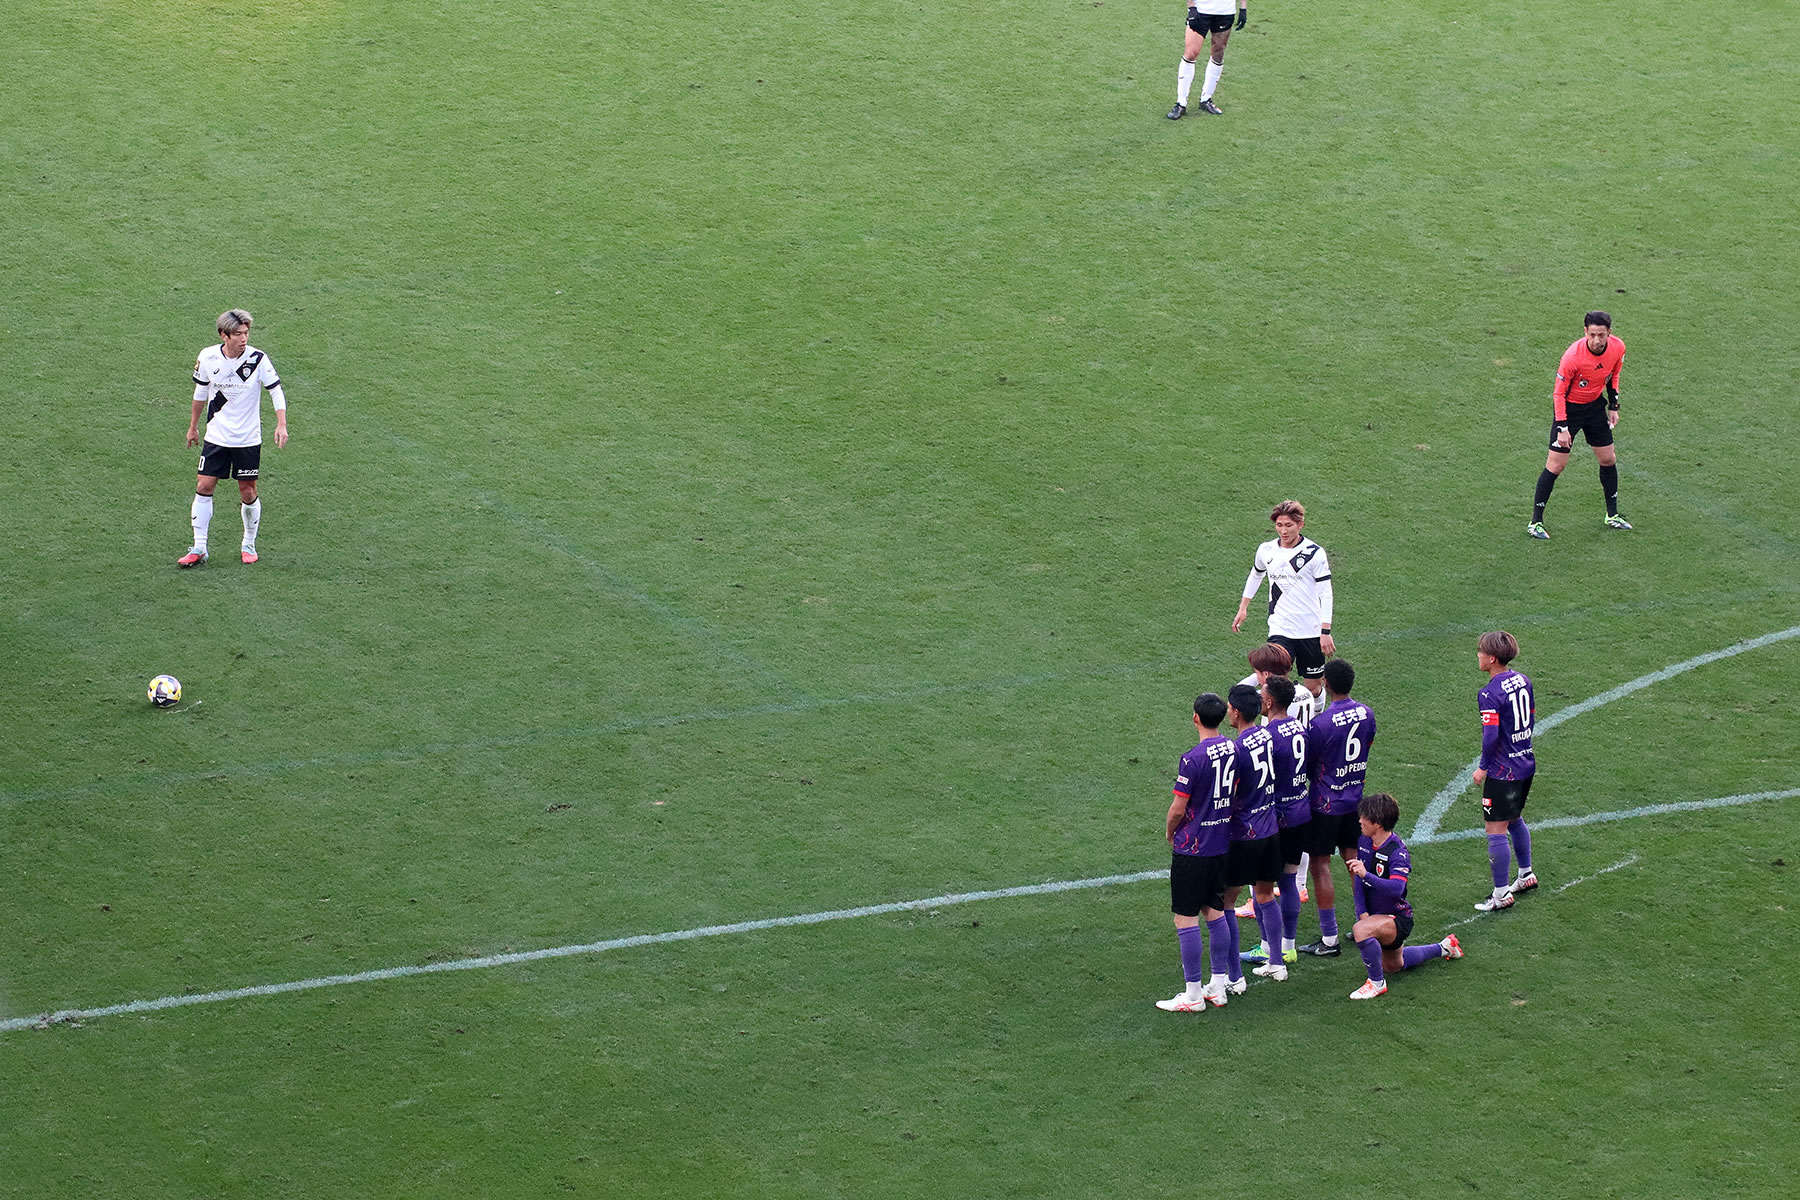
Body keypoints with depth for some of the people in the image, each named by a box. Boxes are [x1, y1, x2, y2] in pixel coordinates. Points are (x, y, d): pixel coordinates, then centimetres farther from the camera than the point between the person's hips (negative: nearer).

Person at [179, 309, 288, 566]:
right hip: (216, 437, 2)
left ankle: (249, 545, 23)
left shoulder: (257, 359, -13)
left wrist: (281, 424, -16)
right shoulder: (207, 357, -6)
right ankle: (198, 548, 4)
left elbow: (276, 390, -4)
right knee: (204, 487, -4)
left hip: (248, 439, -2)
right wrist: (193, 427, 18)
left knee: (248, 493, 3)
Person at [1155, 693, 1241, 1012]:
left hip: (1191, 850, -7)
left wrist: (1171, 833, 4)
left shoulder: (1193, 759, -21)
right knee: (1215, 912, 17)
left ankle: (1192, 995, 4)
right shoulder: (1233, 750, 0)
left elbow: (1178, 809, -16)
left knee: (1186, 919, 0)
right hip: (1221, 844, 7)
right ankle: (1218, 987, 21)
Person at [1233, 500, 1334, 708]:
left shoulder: (1314, 552, -9)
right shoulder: (1266, 550, 2)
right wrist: (1243, 607, 26)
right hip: (1280, 630, 1)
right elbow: (1256, 575, 25)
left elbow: (1326, 594, -8)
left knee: (1312, 687, 8)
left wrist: (1326, 632, -14)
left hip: (1311, 631, -1)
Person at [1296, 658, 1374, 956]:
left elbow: (1305, 765, -13)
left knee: (1320, 865, 2)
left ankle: (1329, 940, 4)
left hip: (1325, 804, -7)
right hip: (1355, 797, 7)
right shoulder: (1366, 714, -2)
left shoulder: (1321, 724, -23)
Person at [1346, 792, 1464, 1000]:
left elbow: (1396, 888, -39)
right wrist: (1362, 912, -12)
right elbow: (1359, 879, -1)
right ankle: (1443, 948, 48)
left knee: (1361, 930, -38)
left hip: (1398, 918, -9)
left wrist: (1367, 875, -52)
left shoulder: (1397, 851, -26)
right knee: (1393, 964, 29)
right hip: (1375, 914, 9)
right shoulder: (1364, 842, -4)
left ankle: (1377, 982, -20)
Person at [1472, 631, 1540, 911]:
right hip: (1526, 764, 9)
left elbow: (1490, 735, -25)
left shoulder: (1490, 694, -21)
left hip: (1502, 771, -9)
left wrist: (1483, 767, -12)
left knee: (1496, 830, -1)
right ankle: (1526, 875, 40)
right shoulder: (1523, 681, 4)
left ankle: (1501, 895, 3)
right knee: (1515, 819, 27)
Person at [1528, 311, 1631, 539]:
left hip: (1595, 405, 6)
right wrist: (1562, 427, -22)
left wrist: (1613, 406, 6)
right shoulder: (1573, 356, -31)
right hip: (1569, 407, -5)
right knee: (1556, 464, -7)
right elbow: (1559, 392, -20)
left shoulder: (1617, 348, -15)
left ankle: (1612, 515, 28)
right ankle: (1536, 522, 2)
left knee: (1608, 459, 11)